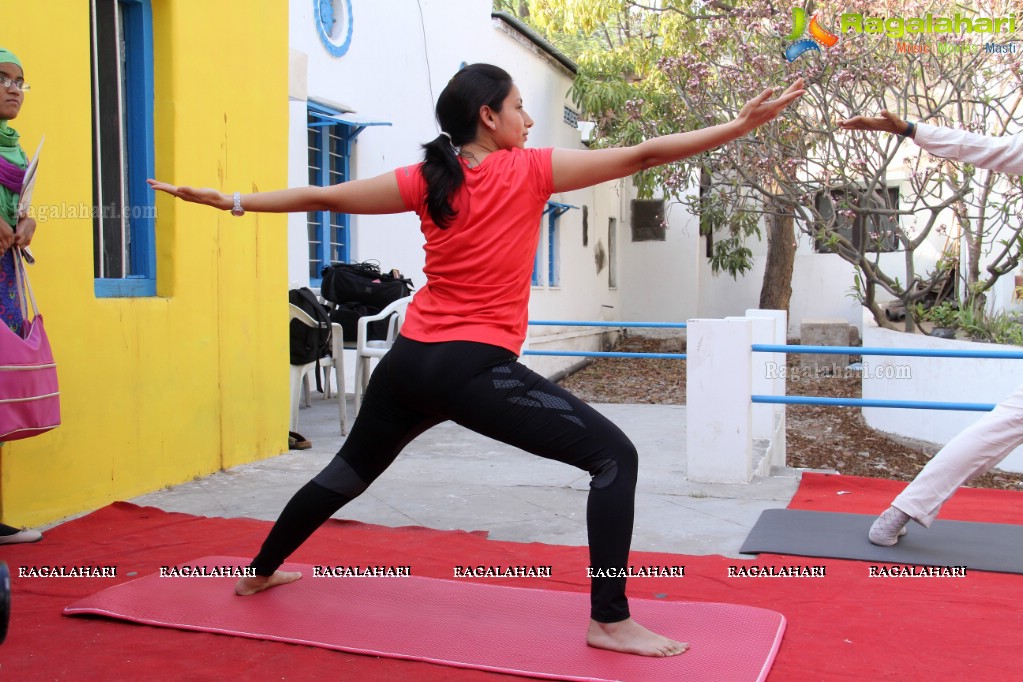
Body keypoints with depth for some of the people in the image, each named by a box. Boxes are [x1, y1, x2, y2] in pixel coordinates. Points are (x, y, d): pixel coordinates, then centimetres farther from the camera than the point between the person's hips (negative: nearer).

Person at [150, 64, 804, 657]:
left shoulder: (426, 180, 8)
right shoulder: (528, 171, -4)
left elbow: (322, 197, 13)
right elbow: (642, 156, -6)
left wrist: (232, 201, 26)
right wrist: (742, 124, -2)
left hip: (411, 360, 7)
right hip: (475, 369, -7)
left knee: (352, 469, 28)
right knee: (615, 455, -4)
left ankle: (260, 571, 47)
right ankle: (611, 621, -7)